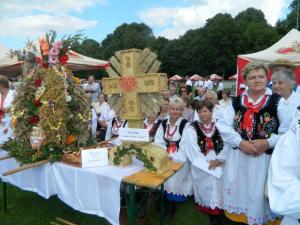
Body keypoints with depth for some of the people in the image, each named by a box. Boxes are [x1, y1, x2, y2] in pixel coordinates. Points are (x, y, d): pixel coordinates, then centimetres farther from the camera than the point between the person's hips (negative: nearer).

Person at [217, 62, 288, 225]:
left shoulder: (277, 101, -2)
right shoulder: (236, 102, 5)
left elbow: (289, 131, -6)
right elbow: (223, 126, -2)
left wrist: (268, 143, -18)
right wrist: (240, 142, -15)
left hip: (266, 158, -2)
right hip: (237, 157, 3)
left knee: (259, 196, 8)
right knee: (237, 192, 15)